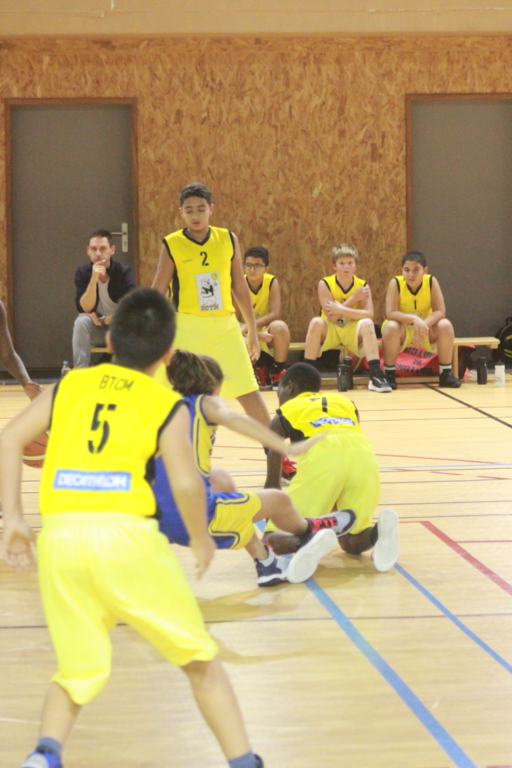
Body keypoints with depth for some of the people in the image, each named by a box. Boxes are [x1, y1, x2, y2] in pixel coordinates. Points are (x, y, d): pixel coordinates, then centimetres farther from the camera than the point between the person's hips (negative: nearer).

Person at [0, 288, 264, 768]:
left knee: (77, 671, 17)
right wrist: (201, 538, 11)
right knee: (200, 660, 13)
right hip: (125, 533, -3)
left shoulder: (70, 385, 18)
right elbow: (185, 482, -6)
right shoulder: (167, 406, 8)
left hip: (59, 535, 3)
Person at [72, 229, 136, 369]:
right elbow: (85, 309, -21)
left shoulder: (124, 272, -14)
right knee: (81, 321, -30)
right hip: (96, 332, 1)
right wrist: (94, 279, -31)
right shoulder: (83, 273, -9)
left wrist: (106, 319, -16)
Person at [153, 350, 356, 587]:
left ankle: (266, 564, 33)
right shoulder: (206, 403, 3)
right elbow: (232, 418, -19)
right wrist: (287, 447, -26)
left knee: (220, 478, 33)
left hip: (159, 523, 8)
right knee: (278, 501, 13)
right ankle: (308, 530, 49)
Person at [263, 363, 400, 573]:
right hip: (365, 456, 3)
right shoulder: (345, 402, 38)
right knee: (351, 542, 23)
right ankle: (379, 531, -11)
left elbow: (272, 483, 29)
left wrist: (270, 523, 44)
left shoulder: (282, 415, 29)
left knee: (272, 541, 7)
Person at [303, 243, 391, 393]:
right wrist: (354, 298, -22)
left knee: (367, 323, -30)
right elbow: (332, 317, -20)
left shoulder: (362, 285, -7)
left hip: (353, 331, 1)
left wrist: (341, 309, -29)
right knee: (316, 322, -31)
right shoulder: (325, 284, -11)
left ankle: (376, 375, -35)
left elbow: (369, 314, -21)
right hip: (330, 331, -1)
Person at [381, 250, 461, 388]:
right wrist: (413, 319, -43)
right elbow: (390, 313, -27)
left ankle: (445, 373, -12)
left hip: (427, 331, 2)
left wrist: (425, 324, -39)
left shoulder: (431, 281, -15)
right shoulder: (395, 283, -19)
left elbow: (440, 311, -20)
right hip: (403, 330, -2)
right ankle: (389, 374, -18)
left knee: (445, 325, -26)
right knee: (391, 327, -34)